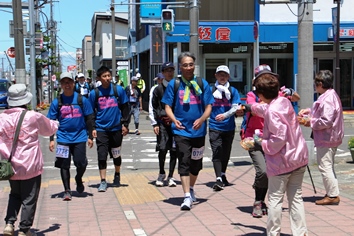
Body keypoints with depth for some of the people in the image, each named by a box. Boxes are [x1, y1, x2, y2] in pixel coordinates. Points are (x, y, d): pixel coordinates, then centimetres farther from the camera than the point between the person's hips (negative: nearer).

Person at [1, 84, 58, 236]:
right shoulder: (33, 117, -11)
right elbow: (49, 129, 7)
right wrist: (55, 124, 29)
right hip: (30, 166, -4)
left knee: (15, 195, 23)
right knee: (29, 199, 8)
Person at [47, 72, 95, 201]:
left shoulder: (82, 100, 1)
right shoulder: (57, 102, 2)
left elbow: (89, 119, 5)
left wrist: (90, 136, 1)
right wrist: (51, 139, 0)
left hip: (80, 137, -1)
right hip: (63, 138, 1)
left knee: (81, 164, -3)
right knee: (64, 165, 2)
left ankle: (78, 179, 30)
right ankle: (67, 191, 14)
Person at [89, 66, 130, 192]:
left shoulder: (119, 90, -1)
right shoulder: (94, 93, -1)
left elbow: (125, 108, 5)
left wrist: (125, 124, 0)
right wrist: (93, 128, -1)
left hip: (116, 128, 1)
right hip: (101, 129, -1)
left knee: (116, 154, 15)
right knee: (102, 155, -8)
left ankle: (117, 175, 37)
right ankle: (103, 182, -3)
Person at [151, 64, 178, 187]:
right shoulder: (158, 89, 8)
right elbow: (153, 107, 9)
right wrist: (155, 124, 1)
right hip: (163, 123, -1)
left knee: (174, 150, 0)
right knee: (162, 149, -7)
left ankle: (170, 176, 10)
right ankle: (161, 174, 12)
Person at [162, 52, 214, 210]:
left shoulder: (202, 83, 3)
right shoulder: (174, 84, 1)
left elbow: (208, 106, 2)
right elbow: (168, 106, 0)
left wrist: (202, 119, -18)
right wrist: (174, 119, -20)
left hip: (198, 130, 2)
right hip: (181, 131, -2)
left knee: (196, 163, 15)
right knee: (184, 162, -11)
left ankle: (191, 189, 38)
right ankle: (187, 197, -10)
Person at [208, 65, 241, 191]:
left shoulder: (233, 91, 3)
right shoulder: (210, 90, 3)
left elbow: (235, 108, -8)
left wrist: (224, 115, -24)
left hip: (229, 127, 2)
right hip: (214, 127, -2)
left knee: (226, 153, 14)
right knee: (217, 152, -12)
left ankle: (223, 175, 32)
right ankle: (218, 179, -17)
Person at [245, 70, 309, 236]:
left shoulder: (272, 112, -21)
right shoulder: (284, 101, 4)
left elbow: (279, 138, -28)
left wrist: (263, 144, -12)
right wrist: (251, 107, 42)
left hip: (282, 161, -8)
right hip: (299, 157, 8)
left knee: (275, 199, 6)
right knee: (296, 197, 14)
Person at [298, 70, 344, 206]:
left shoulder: (327, 99, -22)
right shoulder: (331, 95, 12)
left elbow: (326, 121, -27)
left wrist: (311, 123, -14)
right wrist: (309, 111, 11)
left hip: (326, 139, -11)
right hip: (331, 138, 11)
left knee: (325, 166, -5)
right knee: (328, 166, 18)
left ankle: (333, 195, 1)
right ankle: (332, 193, 27)